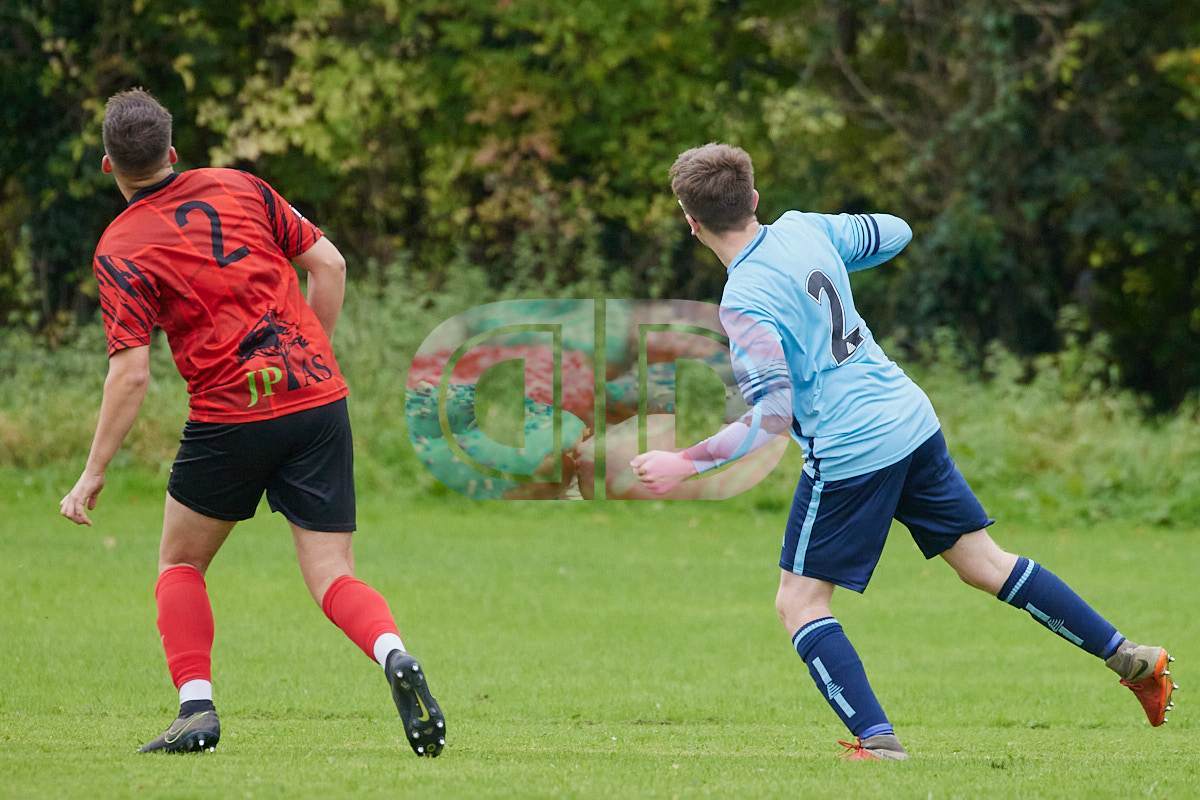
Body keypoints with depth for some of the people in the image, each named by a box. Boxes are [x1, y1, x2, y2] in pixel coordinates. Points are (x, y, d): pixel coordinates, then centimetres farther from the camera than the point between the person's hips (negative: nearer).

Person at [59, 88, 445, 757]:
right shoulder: (240, 188, 10)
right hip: (318, 400, 3)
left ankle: (197, 710, 4)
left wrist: (94, 474, -3)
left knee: (180, 563, 18)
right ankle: (394, 657, -27)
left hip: (230, 417, -3)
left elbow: (132, 373, -10)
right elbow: (329, 264, 10)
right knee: (333, 577, 3)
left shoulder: (119, 249, -3)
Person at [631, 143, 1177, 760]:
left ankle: (877, 740, -7)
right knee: (984, 563, 17)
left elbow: (771, 417, -22)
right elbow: (894, 233, 18)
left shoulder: (744, 304, -18)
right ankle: (1129, 657, 20)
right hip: (912, 421, 8)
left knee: (799, 603, 3)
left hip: (849, 454, -8)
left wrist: (683, 465, -18)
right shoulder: (803, 230, 2)